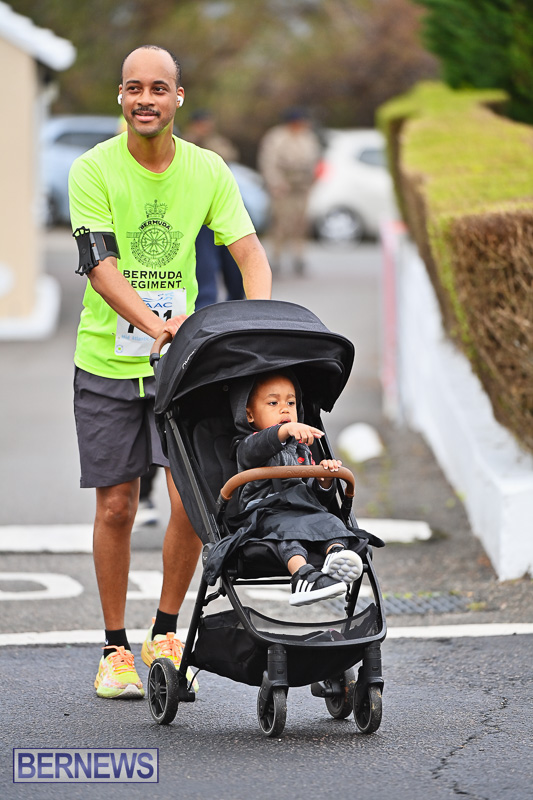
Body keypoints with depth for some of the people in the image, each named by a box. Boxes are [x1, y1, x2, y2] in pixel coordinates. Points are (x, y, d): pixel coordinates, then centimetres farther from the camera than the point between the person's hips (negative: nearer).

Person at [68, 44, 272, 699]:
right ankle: (115, 648, 16)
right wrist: (154, 322, -35)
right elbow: (100, 265, -19)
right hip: (106, 362, -1)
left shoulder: (208, 171, 0)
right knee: (116, 507, 2)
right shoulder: (93, 170, -9)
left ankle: (165, 634, 12)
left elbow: (248, 251, -5)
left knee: (191, 500, -9)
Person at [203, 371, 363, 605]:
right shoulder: (247, 446, 10)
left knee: (330, 522, -25)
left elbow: (316, 498, 27)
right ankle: (303, 577, -62)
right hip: (265, 513, -6)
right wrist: (285, 430, -38)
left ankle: (336, 554, -58)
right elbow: (256, 448, -20)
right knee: (288, 528, -37)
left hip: (306, 511, 6)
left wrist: (324, 483, 3)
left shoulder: (302, 450, 29)